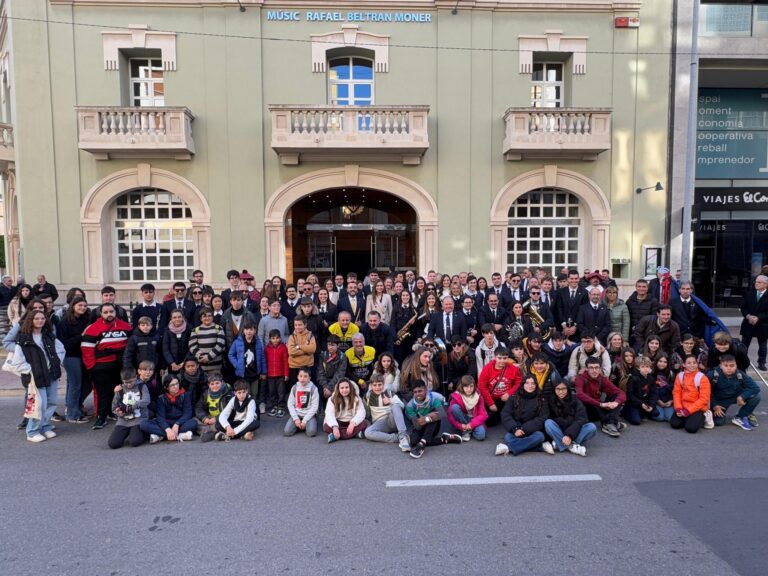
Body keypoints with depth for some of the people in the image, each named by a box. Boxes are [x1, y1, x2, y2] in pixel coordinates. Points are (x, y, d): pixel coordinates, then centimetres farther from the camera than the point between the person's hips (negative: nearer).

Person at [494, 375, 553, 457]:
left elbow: (541, 419, -5)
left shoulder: (541, 400, 4)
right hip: (515, 431, 1)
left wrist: (524, 429, -17)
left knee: (539, 436, -32)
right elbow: (505, 415, -1)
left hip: (532, 431, 0)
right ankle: (542, 446, -31)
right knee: (508, 437, -30)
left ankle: (508, 448, -37)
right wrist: (515, 429, -19)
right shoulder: (514, 398, 7)